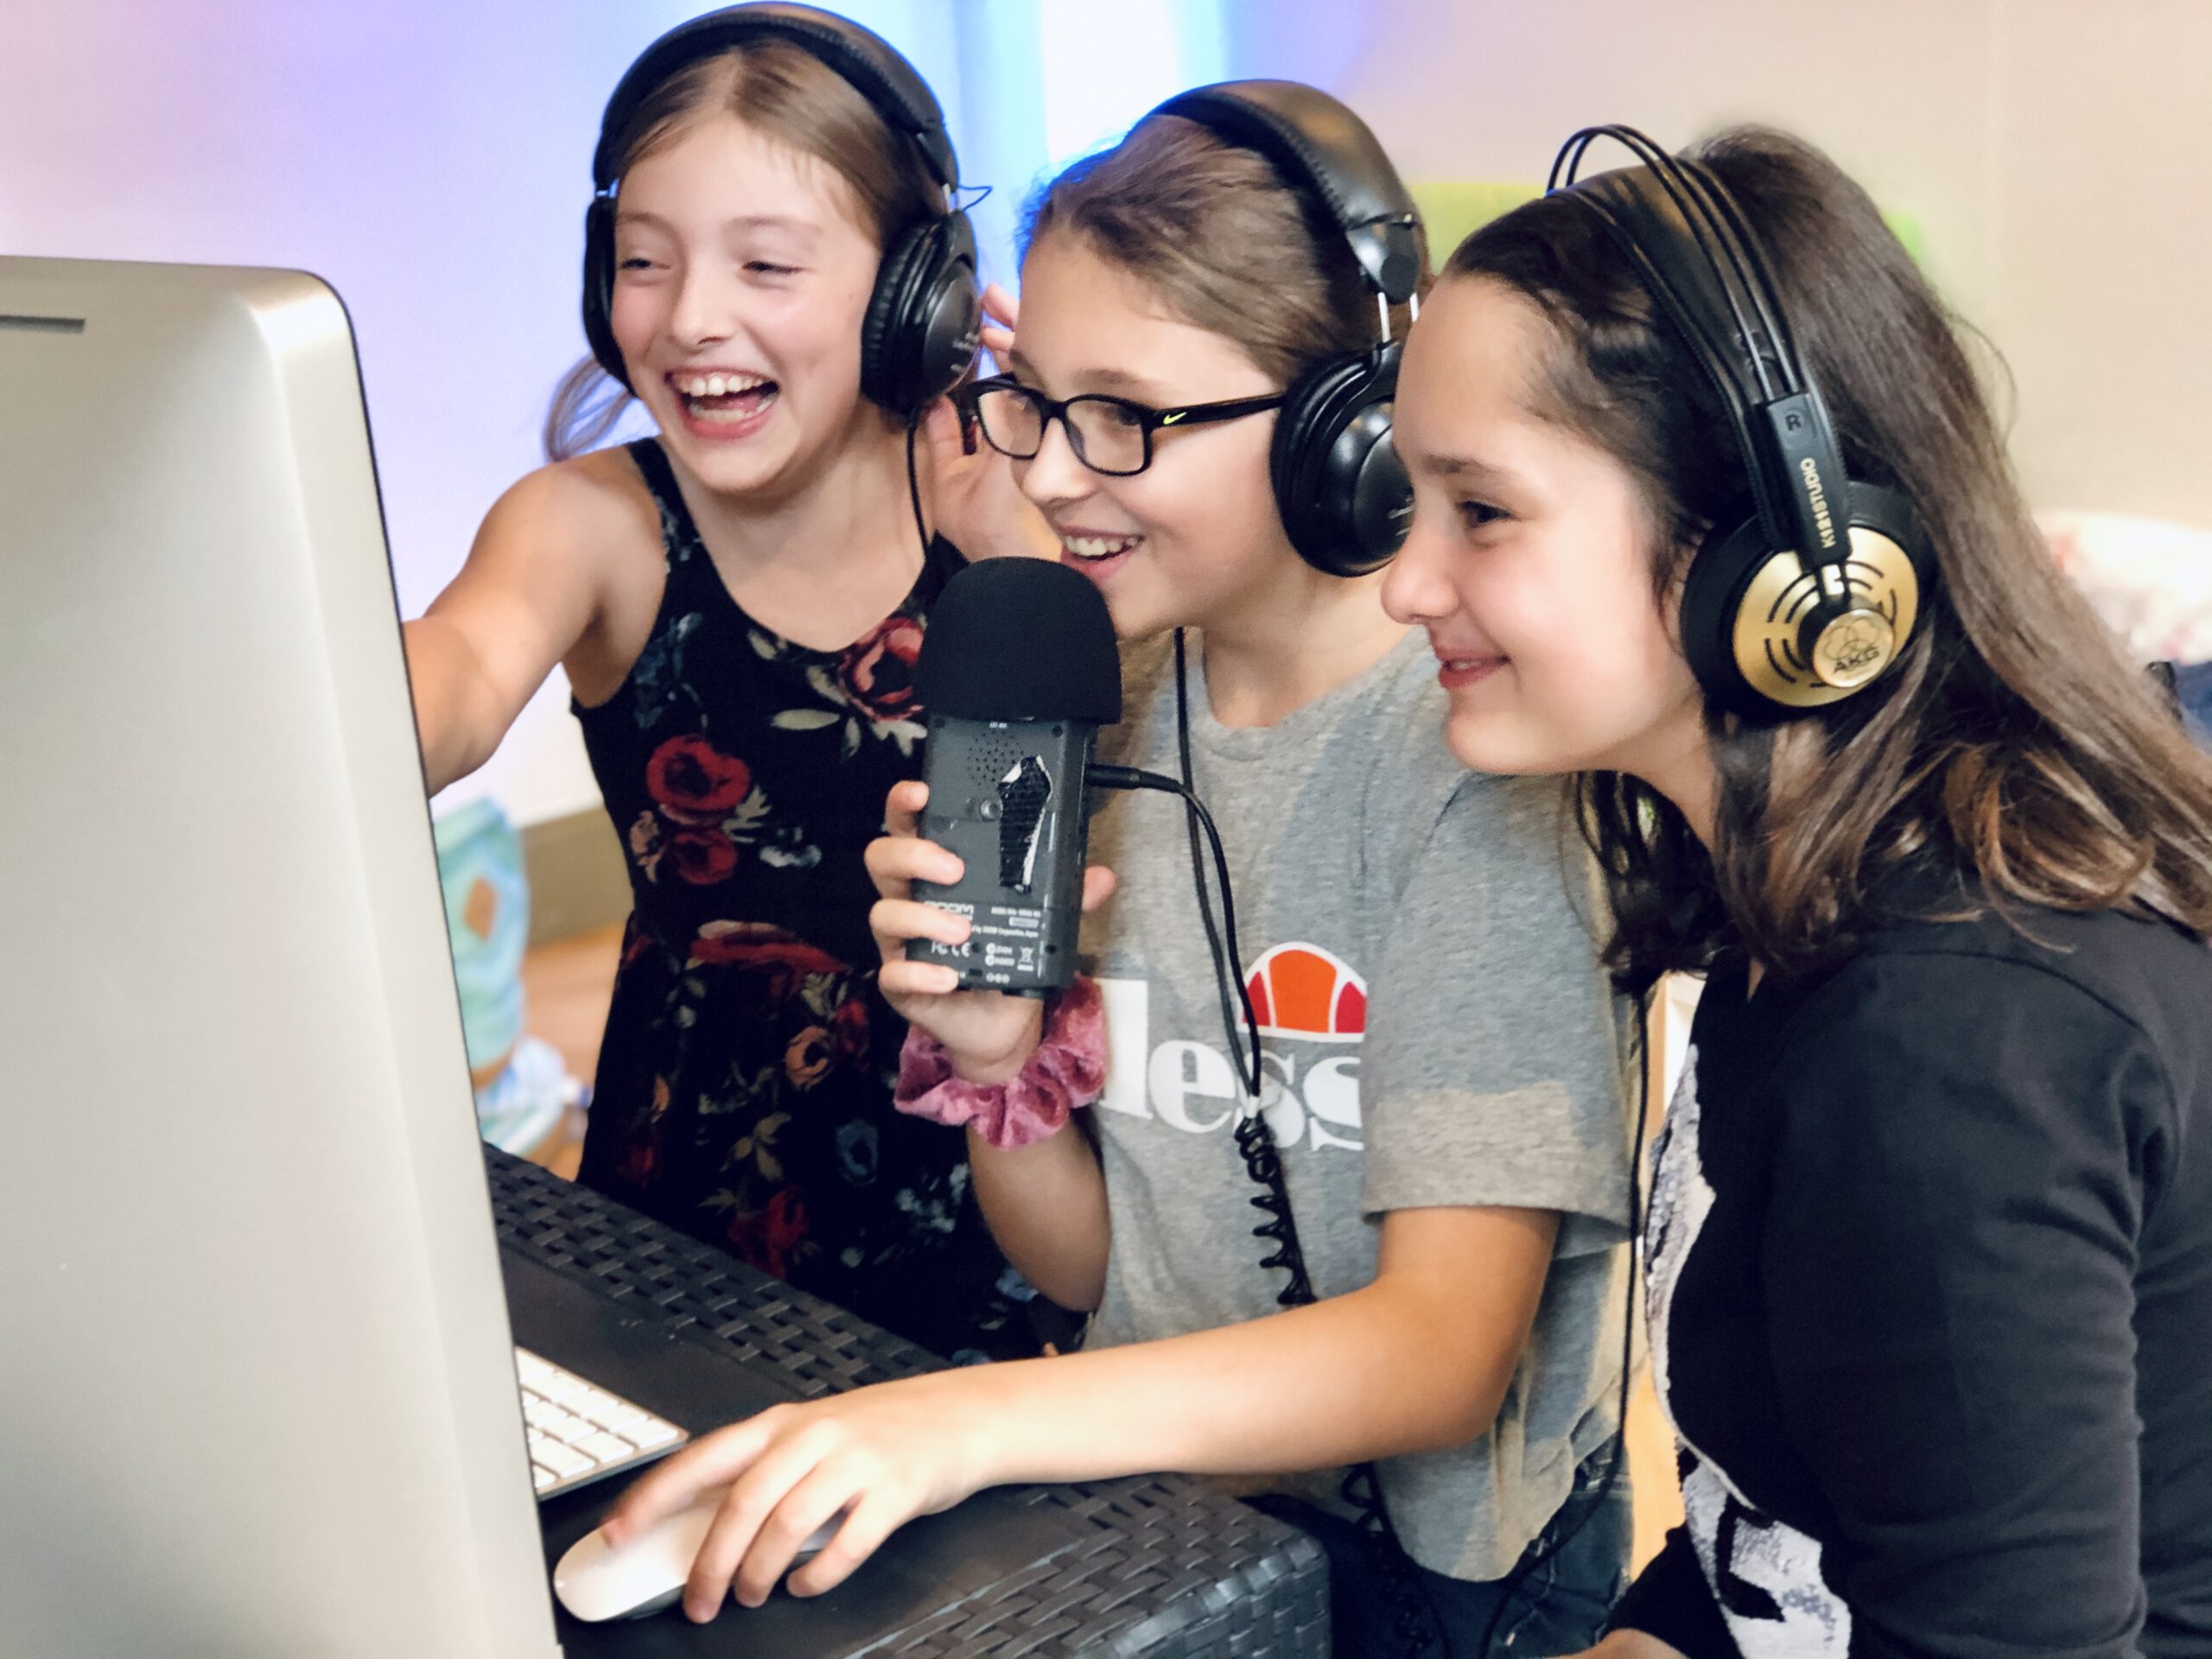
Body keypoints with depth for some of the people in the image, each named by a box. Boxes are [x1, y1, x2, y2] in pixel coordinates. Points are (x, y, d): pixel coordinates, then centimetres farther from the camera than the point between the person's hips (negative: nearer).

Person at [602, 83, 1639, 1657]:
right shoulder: (1103, 713, 1)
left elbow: (1449, 1345, -23)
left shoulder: (1469, 747, -17)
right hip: (1147, 1509, 5)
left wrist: (975, 1417, -35)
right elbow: (1086, 1267, 7)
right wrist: (995, 1058, -13)